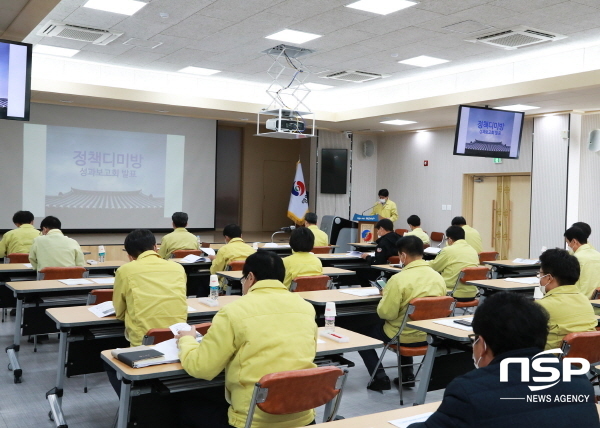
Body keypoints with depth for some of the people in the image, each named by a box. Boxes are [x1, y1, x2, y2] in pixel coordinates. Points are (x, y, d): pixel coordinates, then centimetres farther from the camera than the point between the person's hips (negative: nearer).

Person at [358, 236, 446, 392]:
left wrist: (385, 296, -1)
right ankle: (407, 374, 33)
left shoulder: (399, 279, -24)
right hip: (429, 336, 7)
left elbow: (386, 313, -21)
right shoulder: (438, 277, -5)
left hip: (404, 337, -6)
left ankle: (380, 378, 11)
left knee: (361, 332, 15)